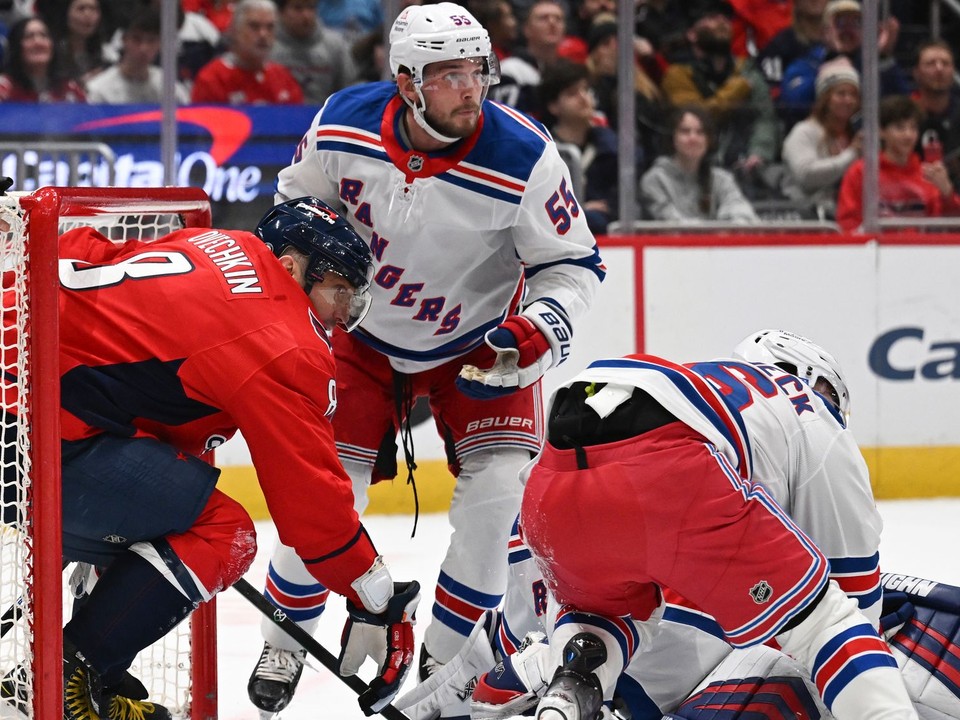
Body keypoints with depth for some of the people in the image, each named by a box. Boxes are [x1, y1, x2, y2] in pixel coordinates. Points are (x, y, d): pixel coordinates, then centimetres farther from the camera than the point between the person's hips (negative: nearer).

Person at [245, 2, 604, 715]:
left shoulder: (523, 158, -29)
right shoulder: (343, 125, -22)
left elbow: (574, 263, -15)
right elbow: (297, 200, 1)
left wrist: (540, 329, -32)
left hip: (480, 339, -1)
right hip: (366, 332, 1)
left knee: (497, 485, -16)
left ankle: (446, 659, 2)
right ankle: (286, 640, 19)